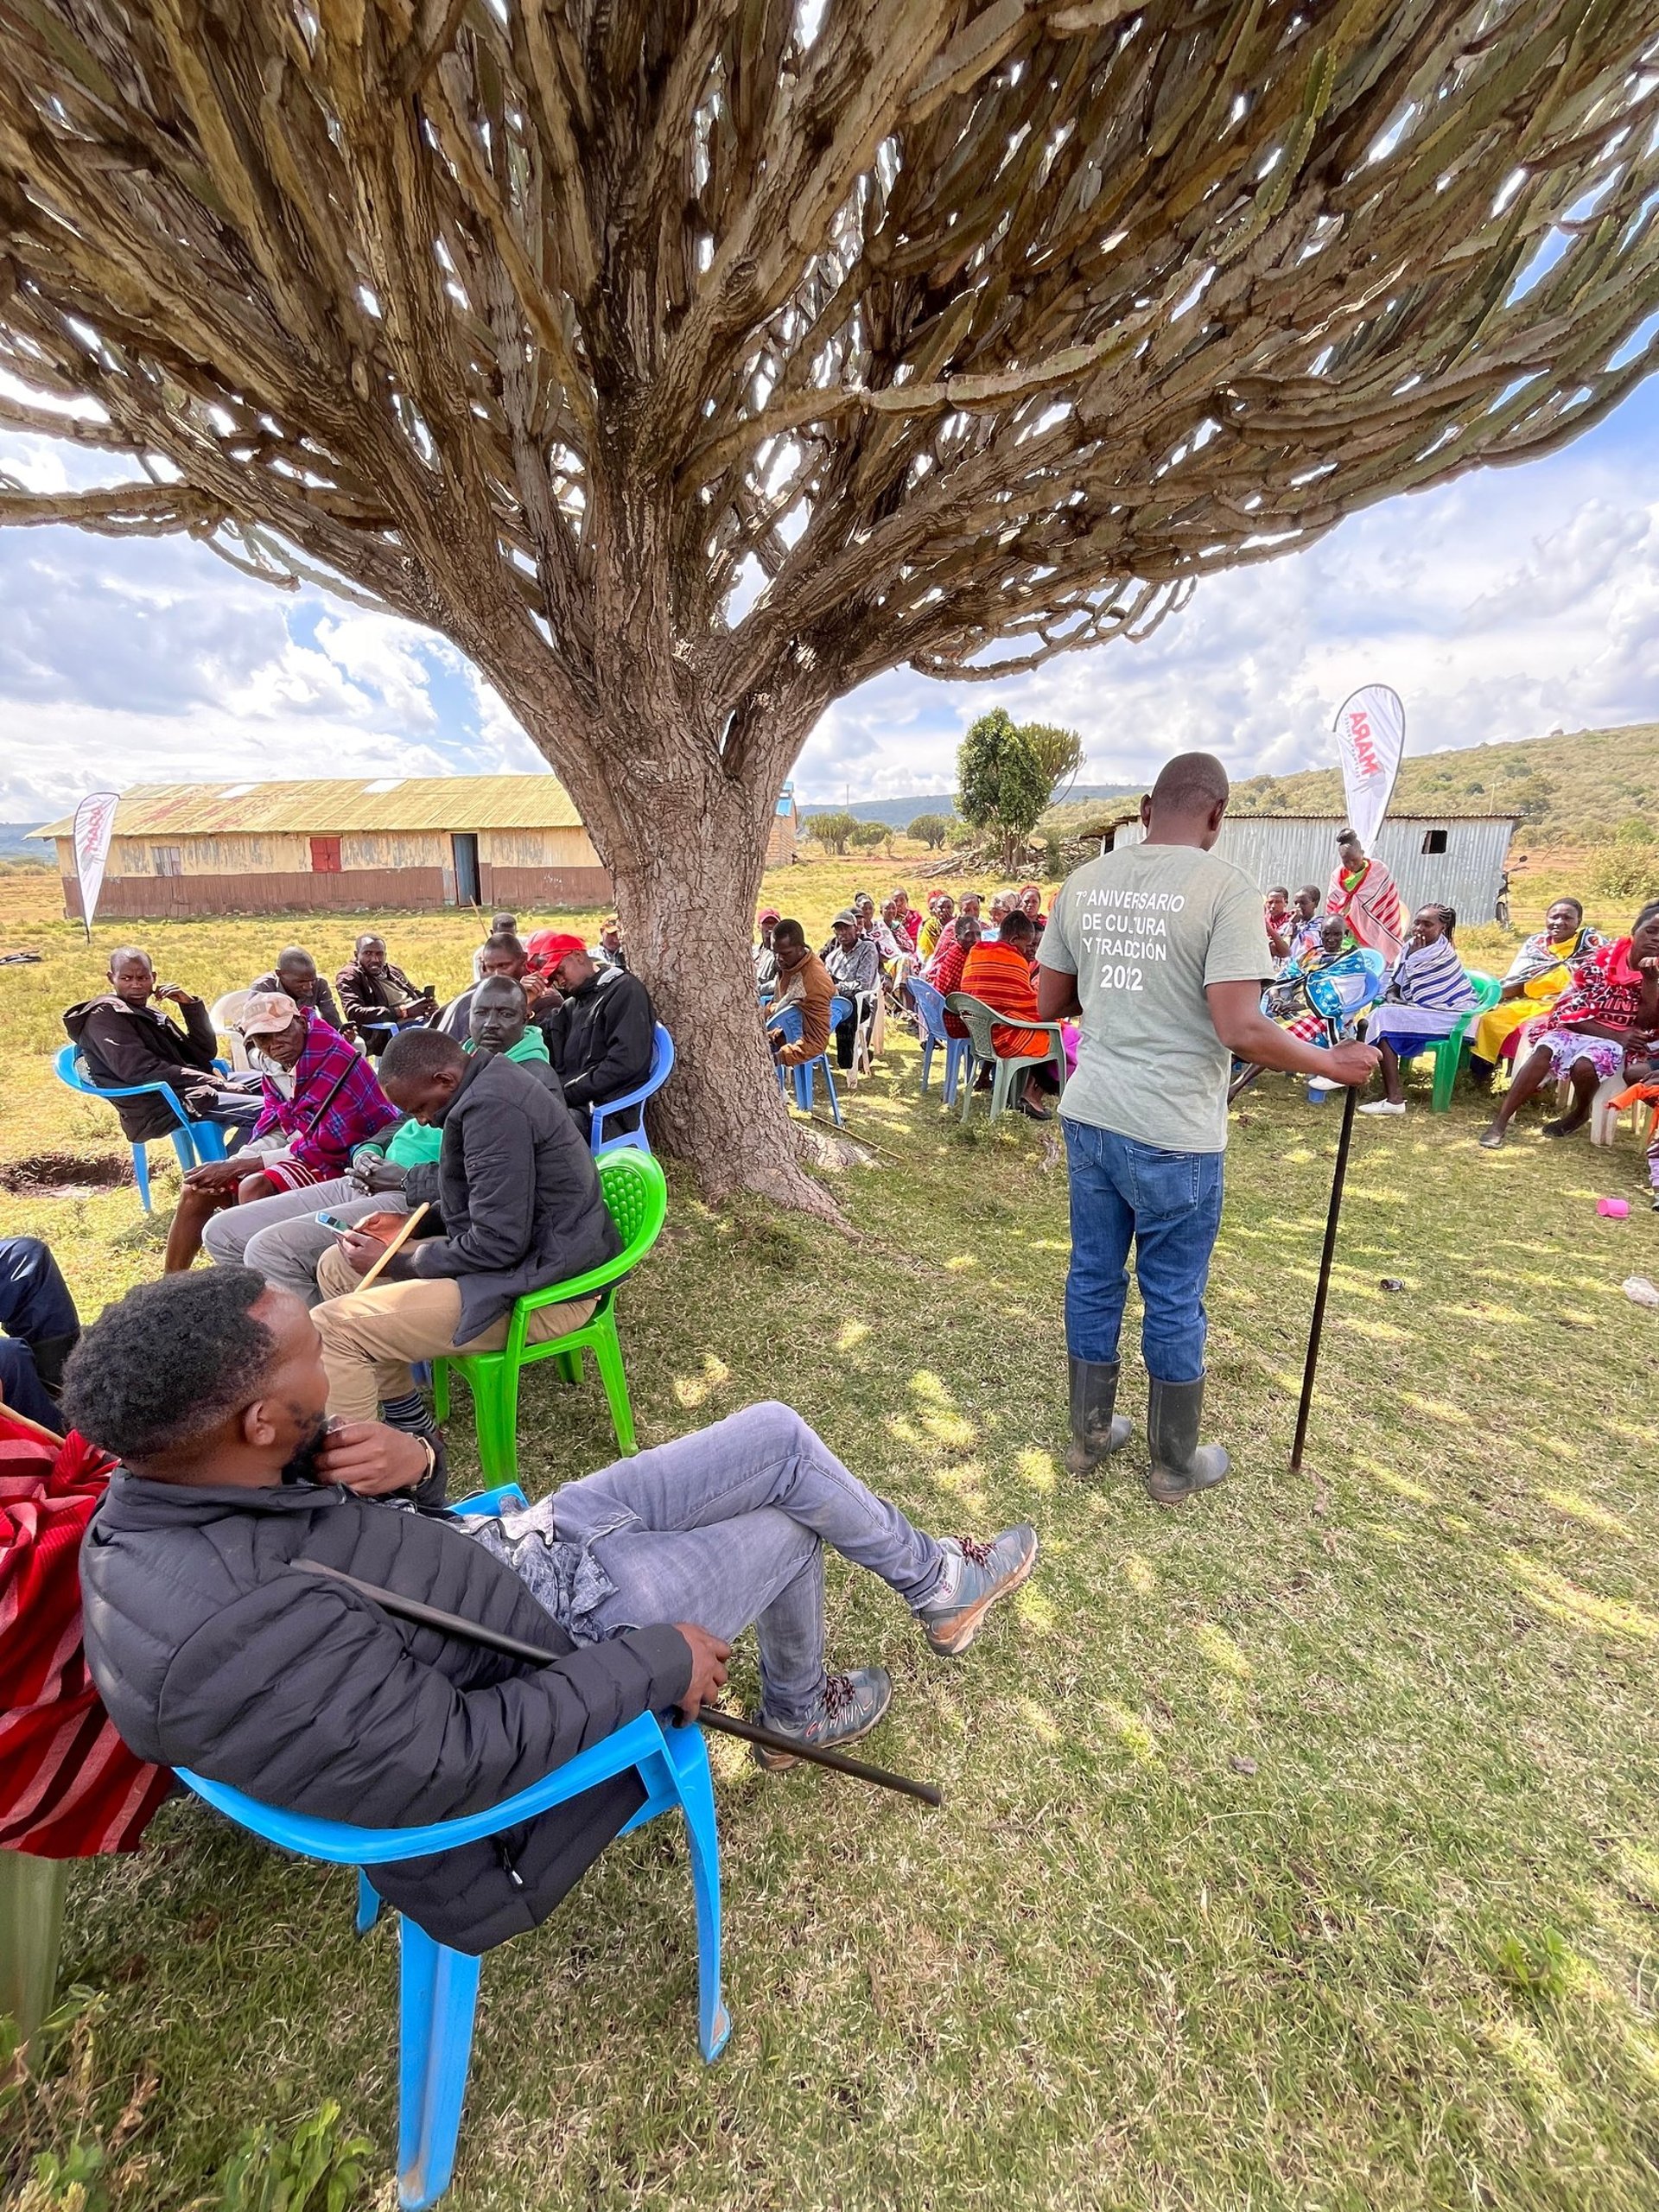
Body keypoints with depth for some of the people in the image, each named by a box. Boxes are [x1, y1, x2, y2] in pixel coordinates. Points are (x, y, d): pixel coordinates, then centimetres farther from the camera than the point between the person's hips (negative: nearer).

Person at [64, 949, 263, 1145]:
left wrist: (189, 1004, 3)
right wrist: (214, 1083, -18)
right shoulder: (104, 1014, -1)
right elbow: (140, 1070, -15)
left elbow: (205, 1053, 15)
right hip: (159, 1109, -9)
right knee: (263, 1112, -28)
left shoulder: (148, 1014, 23)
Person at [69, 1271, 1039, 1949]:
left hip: (519, 1538, 7)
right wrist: (660, 1660, -19)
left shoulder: (164, 1490, -9)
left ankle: (935, 1577, 29)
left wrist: (404, 1455, -16)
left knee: (780, 1437, 6)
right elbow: (460, 1758, -29)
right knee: (791, 1529, 7)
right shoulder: (242, 1640, -36)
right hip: (567, 1627, -7)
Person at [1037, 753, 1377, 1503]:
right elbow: (1240, 1030, -20)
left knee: (1093, 1279, 18)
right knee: (1174, 1301, 11)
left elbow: (1050, 1004, 10)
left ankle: (1089, 1434, 36)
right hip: (1172, 1132, -5)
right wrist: (1331, 1063, -4)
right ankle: (1175, 1465, 31)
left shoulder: (1083, 882, 4)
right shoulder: (1226, 888, -13)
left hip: (1089, 1116, 5)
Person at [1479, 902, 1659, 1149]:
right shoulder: (1600, 960, -3)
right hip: (1580, 1029, 1)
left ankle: (1579, 1113, 1)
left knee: (1585, 1065, -33)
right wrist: (1616, 1035, -16)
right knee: (1544, 1051, -31)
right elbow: (1571, 1013, -6)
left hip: (1622, 1041, 0)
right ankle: (1501, 1122, -32)